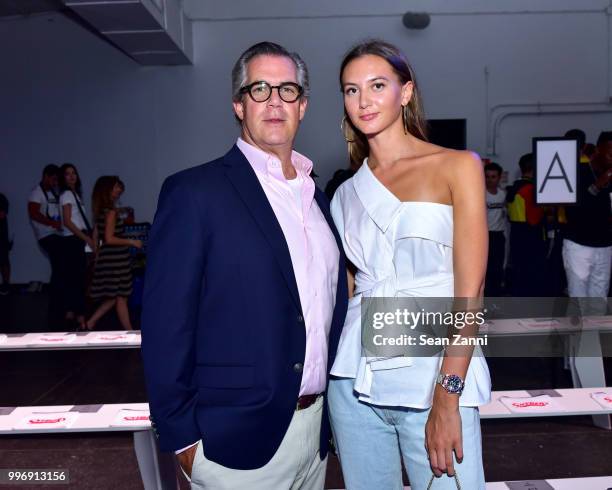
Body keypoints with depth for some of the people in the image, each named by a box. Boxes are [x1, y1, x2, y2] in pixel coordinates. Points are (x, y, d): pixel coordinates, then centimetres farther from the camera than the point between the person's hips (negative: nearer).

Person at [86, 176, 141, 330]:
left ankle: (90, 323, 15)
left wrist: (97, 256, 22)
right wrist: (131, 242, -14)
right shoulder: (111, 212, -15)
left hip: (108, 257, 9)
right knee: (121, 297, -1)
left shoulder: (101, 211, 12)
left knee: (113, 297, 16)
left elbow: (96, 236, 16)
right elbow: (109, 238, -20)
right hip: (115, 259, -9)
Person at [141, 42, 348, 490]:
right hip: (238, 437, -6)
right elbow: (165, 326, -13)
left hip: (315, 429, 6)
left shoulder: (317, 197, 10)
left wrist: (329, 404, 11)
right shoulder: (195, 192, -11)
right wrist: (182, 438, -13)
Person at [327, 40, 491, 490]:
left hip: (434, 379, -4)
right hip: (356, 381, 4)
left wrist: (447, 398, -15)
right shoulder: (347, 194, 12)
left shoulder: (457, 166, -1)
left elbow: (470, 290, -8)